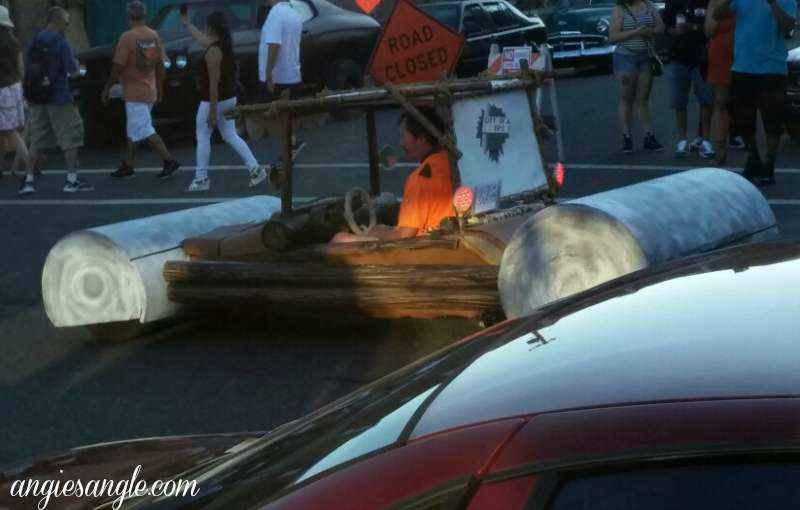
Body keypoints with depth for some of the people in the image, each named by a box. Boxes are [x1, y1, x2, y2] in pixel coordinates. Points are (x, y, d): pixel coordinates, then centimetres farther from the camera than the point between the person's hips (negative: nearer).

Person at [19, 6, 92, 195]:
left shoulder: (34, 41, 6)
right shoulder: (60, 42, -12)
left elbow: (29, 68, 10)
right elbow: (73, 71, -13)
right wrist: (76, 66, 7)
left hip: (37, 98, 6)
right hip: (59, 98, -6)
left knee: (36, 141, 10)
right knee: (70, 138, 5)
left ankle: (28, 181, 5)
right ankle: (72, 180, 6)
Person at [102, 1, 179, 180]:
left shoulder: (127, 37, -16)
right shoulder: (154, 36, 3)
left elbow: (118, 67, -15)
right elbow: (160, 65, 9)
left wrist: (107, 88, -4)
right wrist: (160, 90, 19)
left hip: (134, 93, -7)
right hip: (149, 91, 7)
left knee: (144, 130, -5)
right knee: (134, 130, 15)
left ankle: (169, 161, -9)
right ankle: (127, 166, 19)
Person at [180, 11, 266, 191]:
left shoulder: (213, 51, -22)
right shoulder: (223, 44, 6)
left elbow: (214, 83, -24)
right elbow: (201, 38, 29)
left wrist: (212, 111, -23)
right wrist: (187, 24, 40)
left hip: (213, 101, -9)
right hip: (229, 99, 9)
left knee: (203, 137, 3)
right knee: (231, 136, 13)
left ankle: (201, 179, 8)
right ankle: (255, 169, 4)